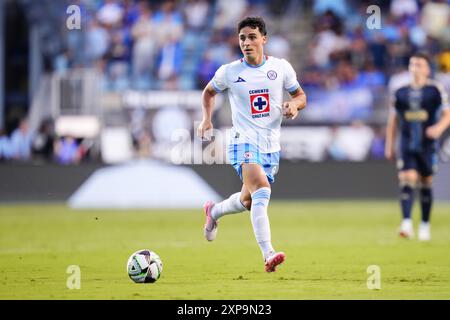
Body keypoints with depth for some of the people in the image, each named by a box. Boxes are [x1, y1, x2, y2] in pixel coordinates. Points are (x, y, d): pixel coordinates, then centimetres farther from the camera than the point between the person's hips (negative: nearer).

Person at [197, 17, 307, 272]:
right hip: (244, 142, -4)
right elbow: (209, 92, 17)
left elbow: (301, 96, 12)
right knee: (261, 191, -28)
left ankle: (214, 212, 49)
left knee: (248, 202, 15)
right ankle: (269, 255, -35)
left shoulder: (281, 68, 0)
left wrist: (294, 105, -11)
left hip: (271, 146, 4)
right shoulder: (229, 72, -2)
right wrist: (207, 119, 2)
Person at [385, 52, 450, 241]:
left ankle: (425, 225, 21)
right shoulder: (400, 93, 7)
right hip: (407, 145, 1)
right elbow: (392, 121, 14)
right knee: (407, 181, -14)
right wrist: (389, 146, 12)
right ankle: (407, 224, -22)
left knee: (426, 184, 7)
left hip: (427, 145, -1)